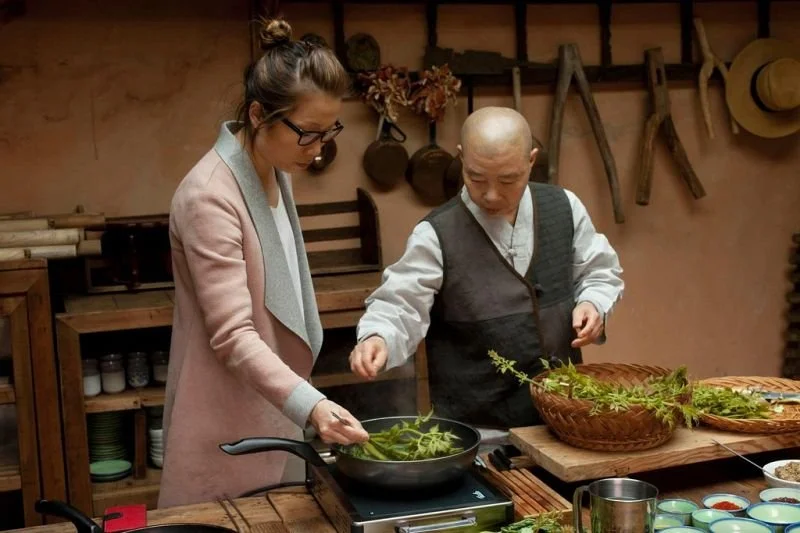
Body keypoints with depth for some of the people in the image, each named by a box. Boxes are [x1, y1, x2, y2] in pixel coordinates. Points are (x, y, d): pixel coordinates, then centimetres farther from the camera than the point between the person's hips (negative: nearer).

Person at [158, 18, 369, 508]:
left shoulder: (274, 172, 4)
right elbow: (232, 335, -27)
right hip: (229, 422, -8)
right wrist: (312, 405, -38)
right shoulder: (211, 197, -24)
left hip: (271, 405, 8)